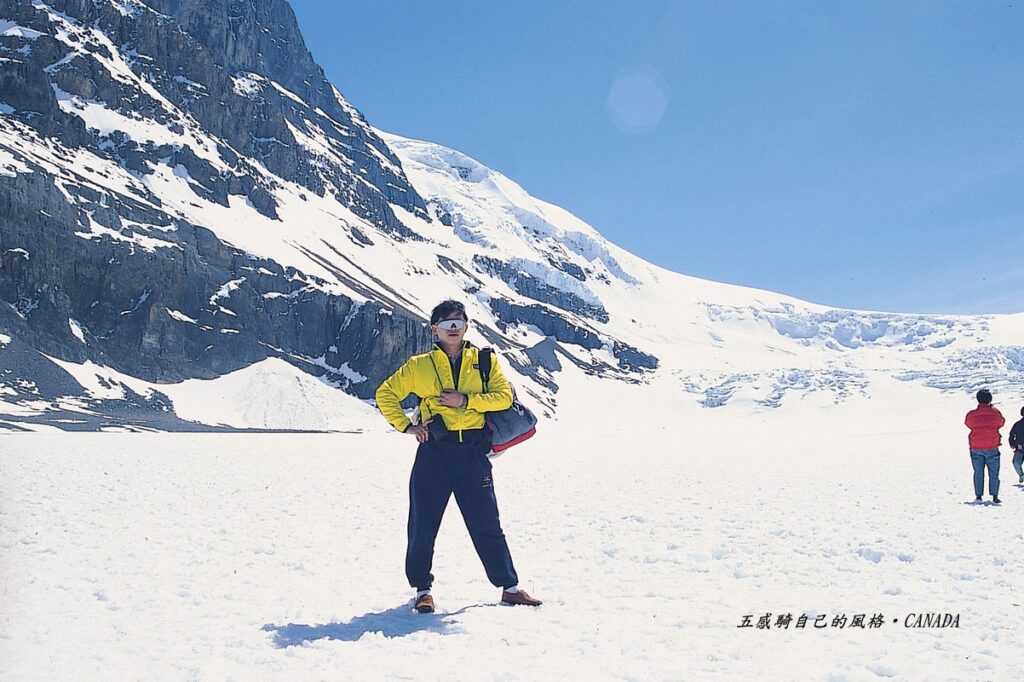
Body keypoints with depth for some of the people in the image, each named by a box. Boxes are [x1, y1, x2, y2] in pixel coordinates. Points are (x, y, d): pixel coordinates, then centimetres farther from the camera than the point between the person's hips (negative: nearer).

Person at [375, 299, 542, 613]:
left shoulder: (484, 361, 8)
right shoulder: (419, 366, 6)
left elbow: (504, 396, -3)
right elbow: (386, 394, 12)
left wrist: (466, 400, -14)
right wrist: (406, 426, 0)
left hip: (473, 452, 0)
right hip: (434, 452, 0)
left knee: (487, 525, 5)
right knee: (423, 525, 4)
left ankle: (509, 587, 16)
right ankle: (422, 588, 20)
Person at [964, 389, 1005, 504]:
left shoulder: (971, 414, -8)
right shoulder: (995, 413, -8)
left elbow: (968, 424, 11)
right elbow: (1001, 423, 11)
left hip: (976, 449, 1)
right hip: (992, 448, -1)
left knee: (978, 472, 11)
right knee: (994, 473, 7)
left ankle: (978, 496, 10)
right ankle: (995, 496, 2)